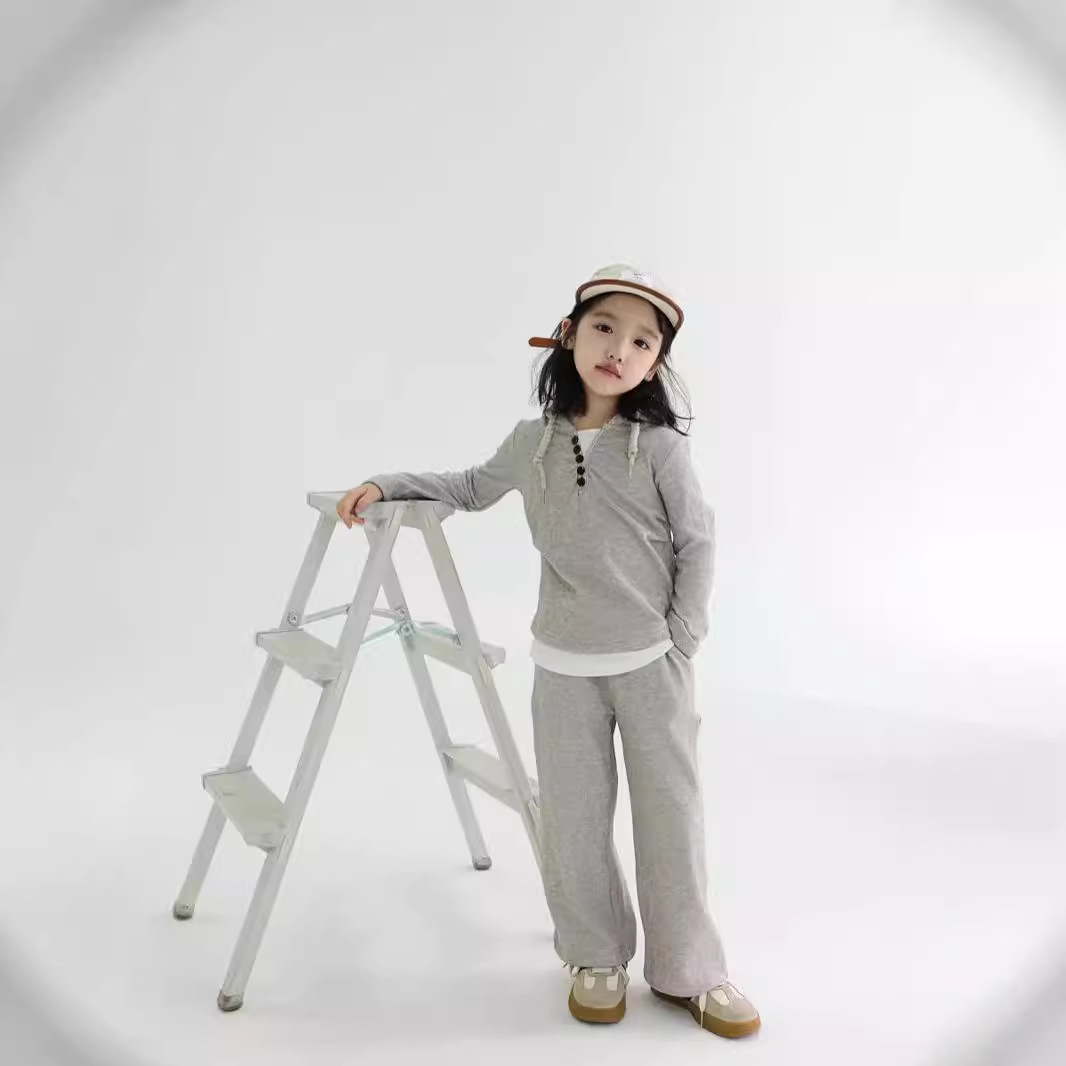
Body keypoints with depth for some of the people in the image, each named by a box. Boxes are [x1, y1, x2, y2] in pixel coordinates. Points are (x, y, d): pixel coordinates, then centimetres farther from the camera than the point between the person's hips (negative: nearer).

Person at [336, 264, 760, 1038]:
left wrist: (681, 645, -6)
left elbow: (698, 544, -4)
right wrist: (385, 486, 9)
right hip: (564, 667, 2)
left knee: (671, 813, 8)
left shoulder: (661, 447, -10)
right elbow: (472, 489, 17)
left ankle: (688, 970, 26)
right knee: (574, 818, 10)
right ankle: (598, 957, 32)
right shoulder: (533, 442, -1)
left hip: (652, 663, -2)